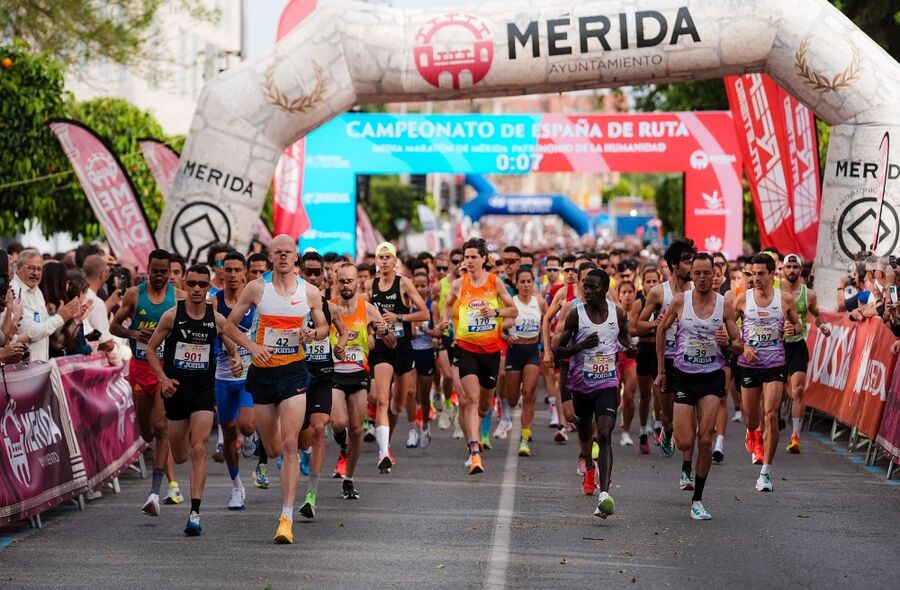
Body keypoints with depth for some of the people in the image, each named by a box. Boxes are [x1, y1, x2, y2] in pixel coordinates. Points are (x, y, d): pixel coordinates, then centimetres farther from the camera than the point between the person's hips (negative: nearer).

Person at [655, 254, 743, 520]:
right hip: (684, 375, 0)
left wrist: (727, 342, -21)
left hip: (712, 377, 0)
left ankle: (698, 499, 3)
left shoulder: (724, 305, -2)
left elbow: (739, 346, 4)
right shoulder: (680, 301, -3)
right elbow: (661, 330, 11)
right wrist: (661, 371, 11)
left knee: (705, 440, -9)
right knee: (685, 443, -6)